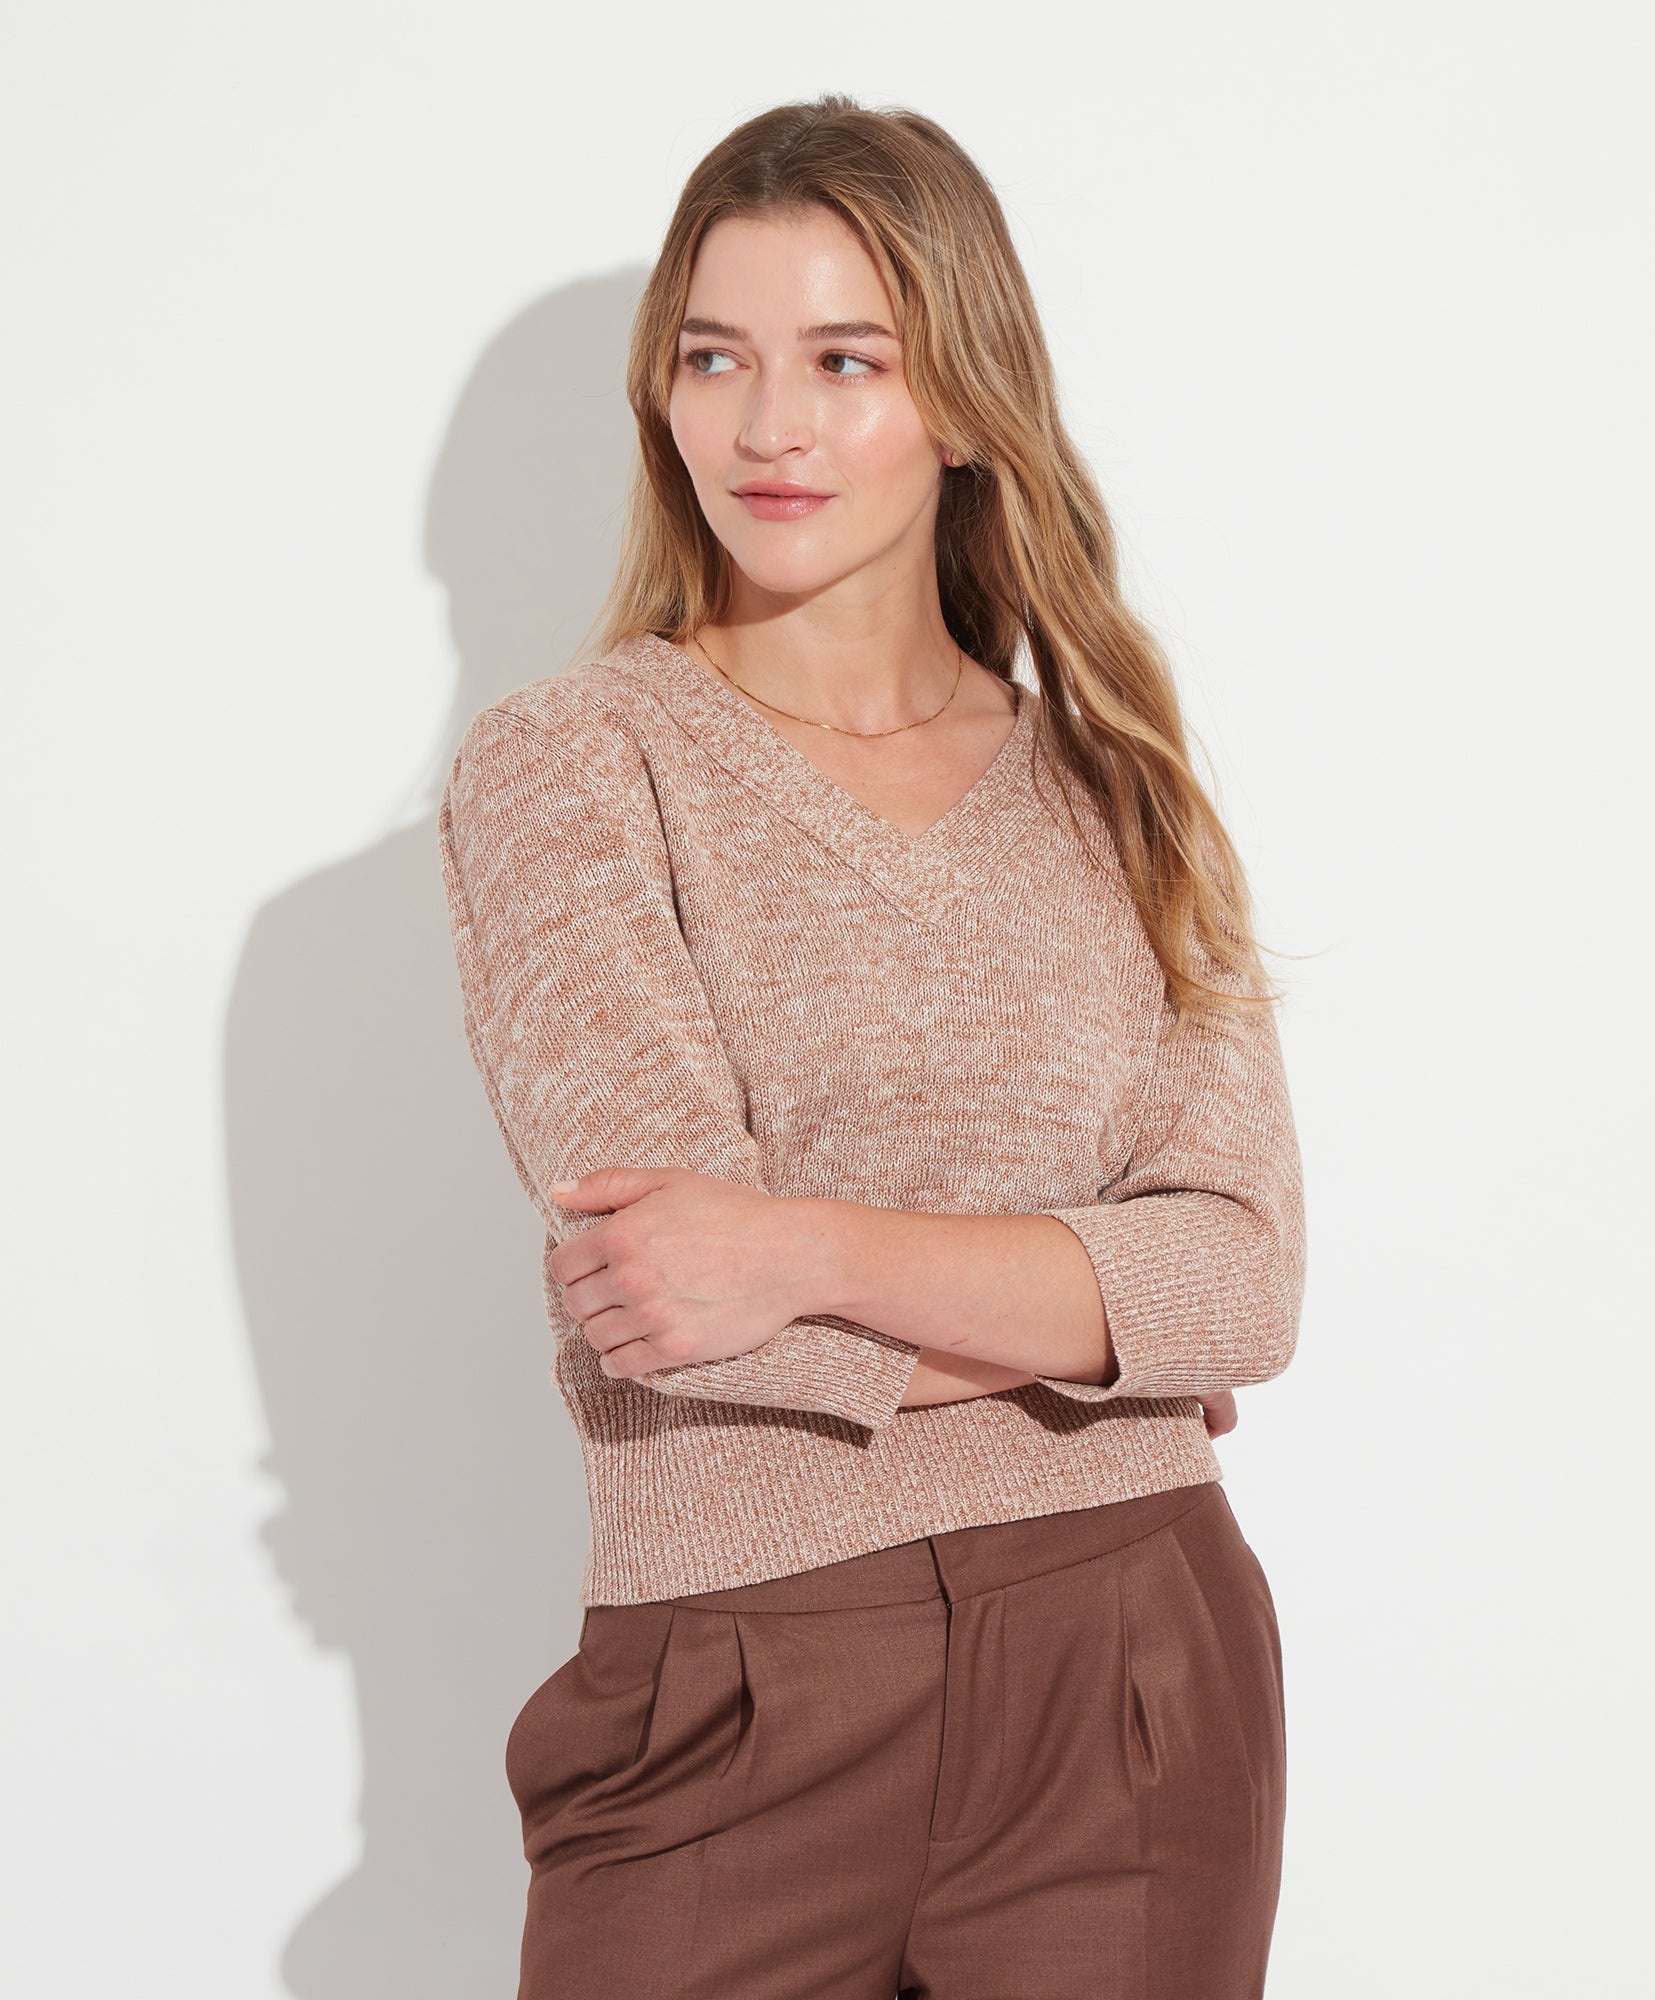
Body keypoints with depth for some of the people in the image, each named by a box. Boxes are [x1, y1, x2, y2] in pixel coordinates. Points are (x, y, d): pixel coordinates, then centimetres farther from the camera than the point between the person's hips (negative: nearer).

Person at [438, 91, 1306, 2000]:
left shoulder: (1111, 785, 8)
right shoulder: (564, 762, -1)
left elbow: (1246, 1270, -5)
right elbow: (672, 1288, -13)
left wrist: (814, 1250, -17)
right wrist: (1086, 1326, -5)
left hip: (1135, 1675, 3)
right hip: (738, 1687, -2)